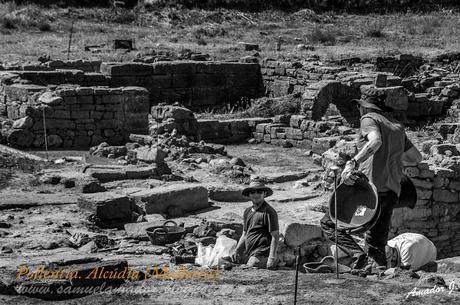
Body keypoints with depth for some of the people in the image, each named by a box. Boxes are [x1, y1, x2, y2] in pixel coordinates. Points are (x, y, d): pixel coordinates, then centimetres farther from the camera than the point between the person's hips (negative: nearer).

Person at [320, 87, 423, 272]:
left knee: (329, 222, 0)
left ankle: (358, 255, -18)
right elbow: (416, 158, 29)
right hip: (392, 192, 7)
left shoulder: (369, 119, 2)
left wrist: (352, 163, -31)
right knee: (377, 245, 11)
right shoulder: (397, 126, 22)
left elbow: (375, 141, -21)